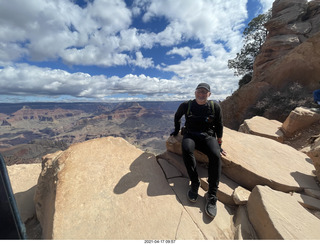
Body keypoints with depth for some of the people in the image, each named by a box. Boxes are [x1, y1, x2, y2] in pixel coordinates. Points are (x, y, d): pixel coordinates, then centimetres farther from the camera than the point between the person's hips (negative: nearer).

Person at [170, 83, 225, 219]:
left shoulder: (215, 107, 1)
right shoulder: (186, 105, 0)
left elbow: (219, 126, 11)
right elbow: (177, 116, 19)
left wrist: (219, 144, 10)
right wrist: (177, 130, 20)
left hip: (208, 136, 1)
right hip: (190, 135, 0)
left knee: (215, 155, -30)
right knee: (186, 149, -35)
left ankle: (212, 196, -21)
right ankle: (195, 183, -19)